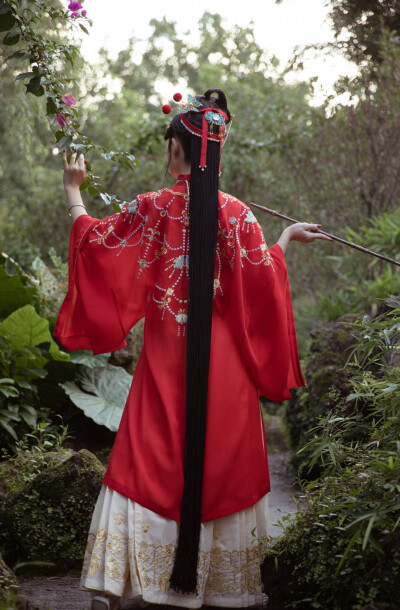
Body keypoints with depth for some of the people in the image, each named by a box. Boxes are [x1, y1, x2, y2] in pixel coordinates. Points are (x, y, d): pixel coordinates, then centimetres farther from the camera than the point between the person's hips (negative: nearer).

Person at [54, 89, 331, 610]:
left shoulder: (150, 209, -6)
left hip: (166, 360, 0)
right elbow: (260, 280, -1)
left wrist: (73, 191, 22)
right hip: (224, 366, 1)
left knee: (147, 463, 6)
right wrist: (286, 239, 16)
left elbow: (93, 240, 6)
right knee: (222, 463, 10)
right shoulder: (236, 214, -5)